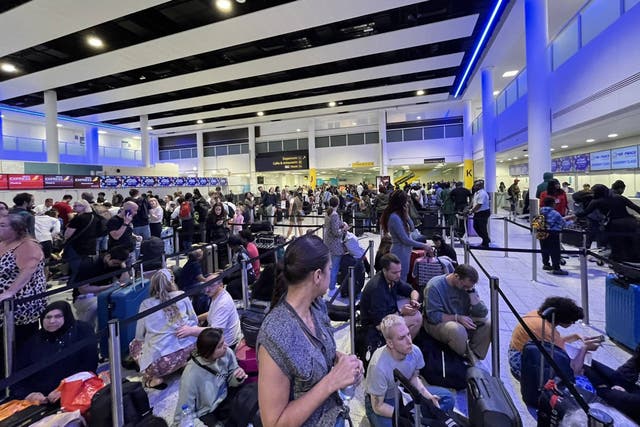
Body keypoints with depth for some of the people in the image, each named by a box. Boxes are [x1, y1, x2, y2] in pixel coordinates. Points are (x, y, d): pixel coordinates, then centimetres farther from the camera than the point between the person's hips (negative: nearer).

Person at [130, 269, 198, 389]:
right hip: (189, 350, 2)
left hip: (161, 358, -2)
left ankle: (154, 378, 8)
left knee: (134, 345, 26)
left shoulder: (146, 305, 0)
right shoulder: (182, 296, 1)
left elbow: (139, 336, 10)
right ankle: (186, 365, 15)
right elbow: (194, 321, 11)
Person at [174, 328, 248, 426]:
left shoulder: (227, 353, -18)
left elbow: (230, 382, -1)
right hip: (205, 414, -4)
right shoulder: (191, 376, -29)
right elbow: (183, 415, -17)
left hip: (225, 398, 5)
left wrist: (238, 378, -21)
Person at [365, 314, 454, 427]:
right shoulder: (379, 366, -36)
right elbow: (378, 407, -23)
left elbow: (413, 378, 3)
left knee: (447, 398, -4)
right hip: (382, 402, -5)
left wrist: (428, 396, -14)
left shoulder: (415, 351, -20)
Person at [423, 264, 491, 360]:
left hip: (463, 321, 6)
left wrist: (471, 291, -18)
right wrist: (458, 318, -28)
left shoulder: (467, 285, -2)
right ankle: (466, 358, -6)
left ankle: (475, 357, -3)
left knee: (488, 324, -16)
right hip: (439, 323, -6)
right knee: (458, 330, -36)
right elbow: (433, 316, -22)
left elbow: (482, 313, -9)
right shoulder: (434, 286, -19)